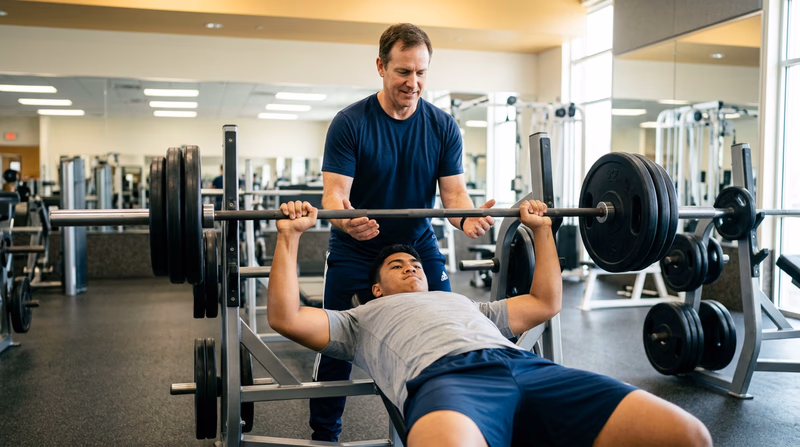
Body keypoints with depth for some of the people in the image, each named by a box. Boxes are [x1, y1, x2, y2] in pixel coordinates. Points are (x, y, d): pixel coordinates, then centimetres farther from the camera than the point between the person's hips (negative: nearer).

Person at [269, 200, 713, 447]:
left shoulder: (469, 305, 44)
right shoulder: (363, 318, 33)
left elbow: (545, 303, 46)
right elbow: (285, 317, 21)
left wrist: (541, 229, 47)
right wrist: (289, 236, 20)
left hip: (526, 366, 5)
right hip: (441, 376, -4)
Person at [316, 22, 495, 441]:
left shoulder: (443, 126, -4)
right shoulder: (350, 123, -13)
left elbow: (454, 189, -6)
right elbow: (335, 191, -19)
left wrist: (466, 218, -30)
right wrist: (343, 218, -43)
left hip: (420, 246, 3)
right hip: (355, 252, -2)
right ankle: (324, 434, 22)